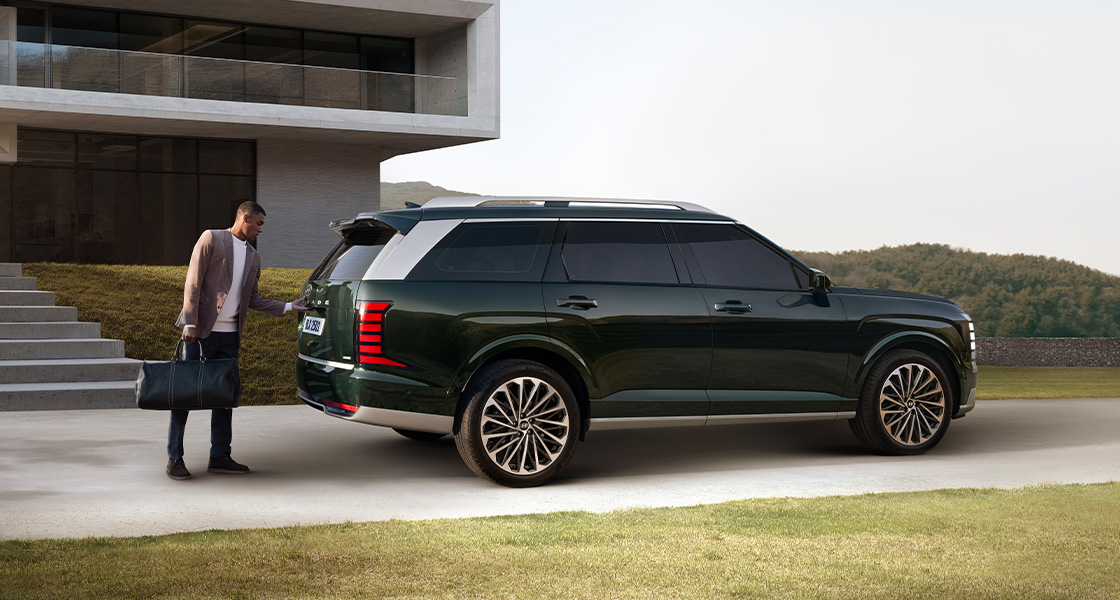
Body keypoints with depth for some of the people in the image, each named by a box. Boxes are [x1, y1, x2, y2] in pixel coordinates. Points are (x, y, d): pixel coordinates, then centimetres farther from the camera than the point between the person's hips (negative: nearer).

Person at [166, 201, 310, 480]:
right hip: (201, 331, -6)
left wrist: (288, 307, 9)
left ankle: (220, 456, 14)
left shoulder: (253, 256, 18)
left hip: (229, 334, 6)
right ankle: (174, 458, 1)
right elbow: (193, 283, -8)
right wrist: (190, 323, -15)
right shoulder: (211, 238, -2)